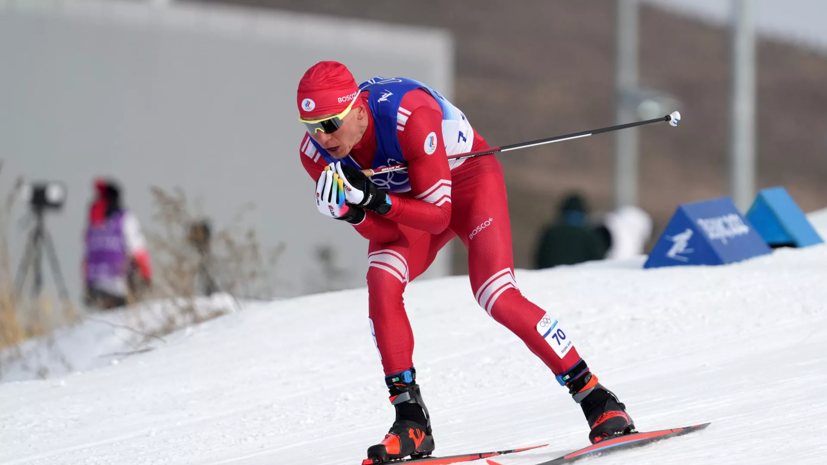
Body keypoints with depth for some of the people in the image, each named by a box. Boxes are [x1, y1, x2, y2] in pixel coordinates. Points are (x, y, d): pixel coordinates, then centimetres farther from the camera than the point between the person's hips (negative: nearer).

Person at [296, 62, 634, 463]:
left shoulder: (409, 117, -38)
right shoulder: (317, 153, -21)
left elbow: (437, 215, -31)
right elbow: (384, 232, -17)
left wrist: (377, 200, -45)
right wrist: (350, 210, -38)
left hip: (468, 181, -4)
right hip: (402, 199, 4)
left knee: (496, 297, -21)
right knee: (381, 282, -23)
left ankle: (596, 399, -10)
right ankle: (411, 422, -17)